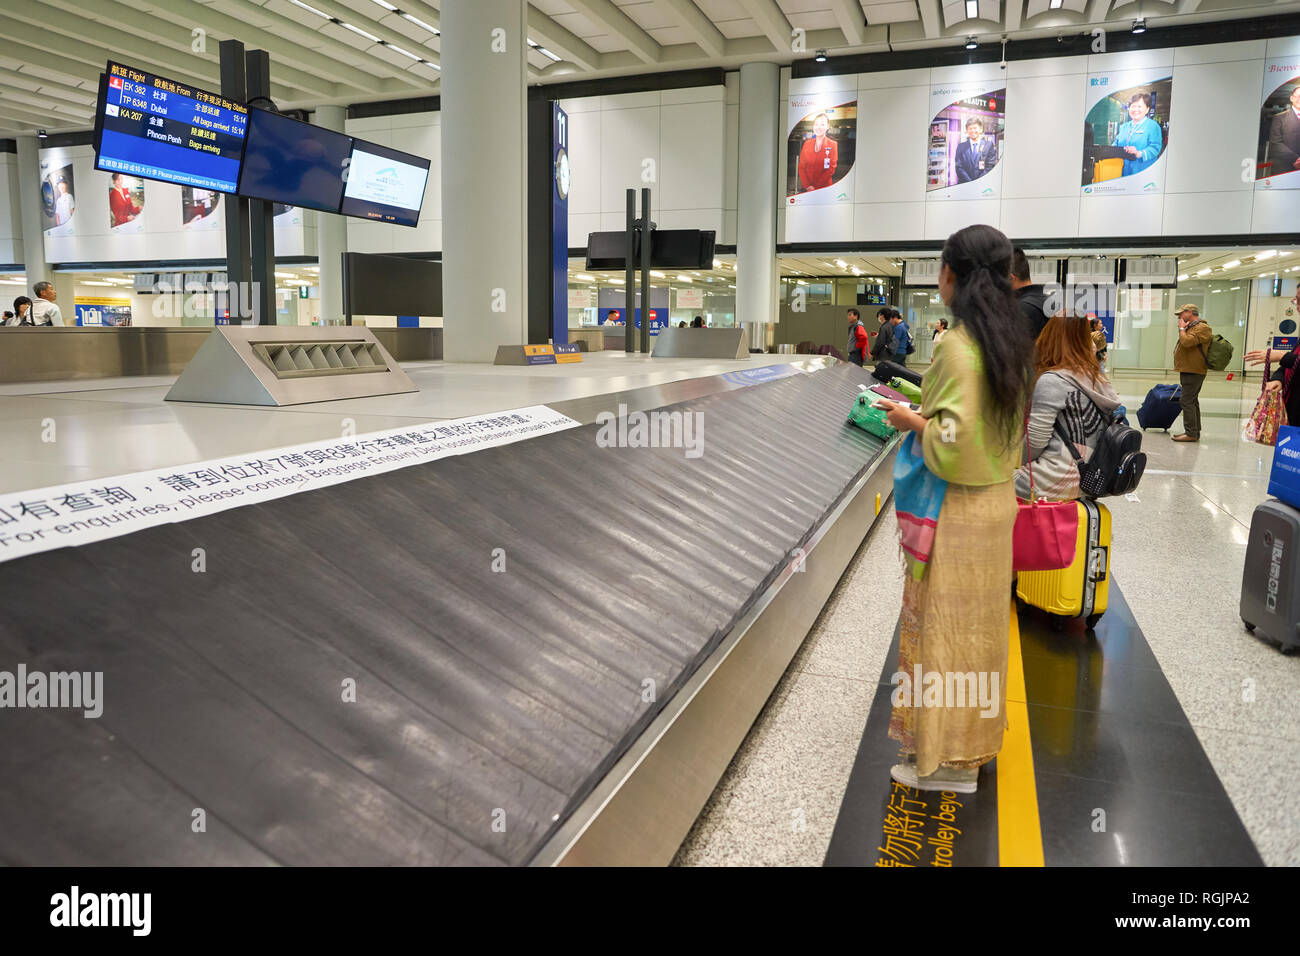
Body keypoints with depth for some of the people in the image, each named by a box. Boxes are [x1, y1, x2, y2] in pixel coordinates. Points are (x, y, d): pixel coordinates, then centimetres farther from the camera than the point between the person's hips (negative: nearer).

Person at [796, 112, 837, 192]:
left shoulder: (833, 145, -1)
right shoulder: (807, 143, 8)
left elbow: (831, 169, -6)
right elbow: (801, 166, 5)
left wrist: (815, 187, -14)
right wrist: (807, 186, -10)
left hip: (823, 189, -2)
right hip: (806, 188, 3)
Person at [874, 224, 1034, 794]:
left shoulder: (956, 347, -20)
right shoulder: (1010, 341, 6)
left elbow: (954, 442, -25)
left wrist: (912, 422, -9)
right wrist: (928, 413, 15)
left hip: (958, 509, -9)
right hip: (999, 497, 9)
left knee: (945, 624, 4)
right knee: (980, 623, 18)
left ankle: (948, 759, 17)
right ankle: (975, 739, 33)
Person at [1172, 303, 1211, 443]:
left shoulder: (1202, 328, -13)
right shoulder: (1191, 327, 19)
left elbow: (1187, 342, -25)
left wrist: (1181, 328, -12)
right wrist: (1183, 328, 12)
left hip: (1193, 372, -11)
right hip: (1189, 371, 11)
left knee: (1188, 402, -13)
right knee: (1192, 402, 14)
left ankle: (1191, 433, -14)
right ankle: (1195, 432, 20)